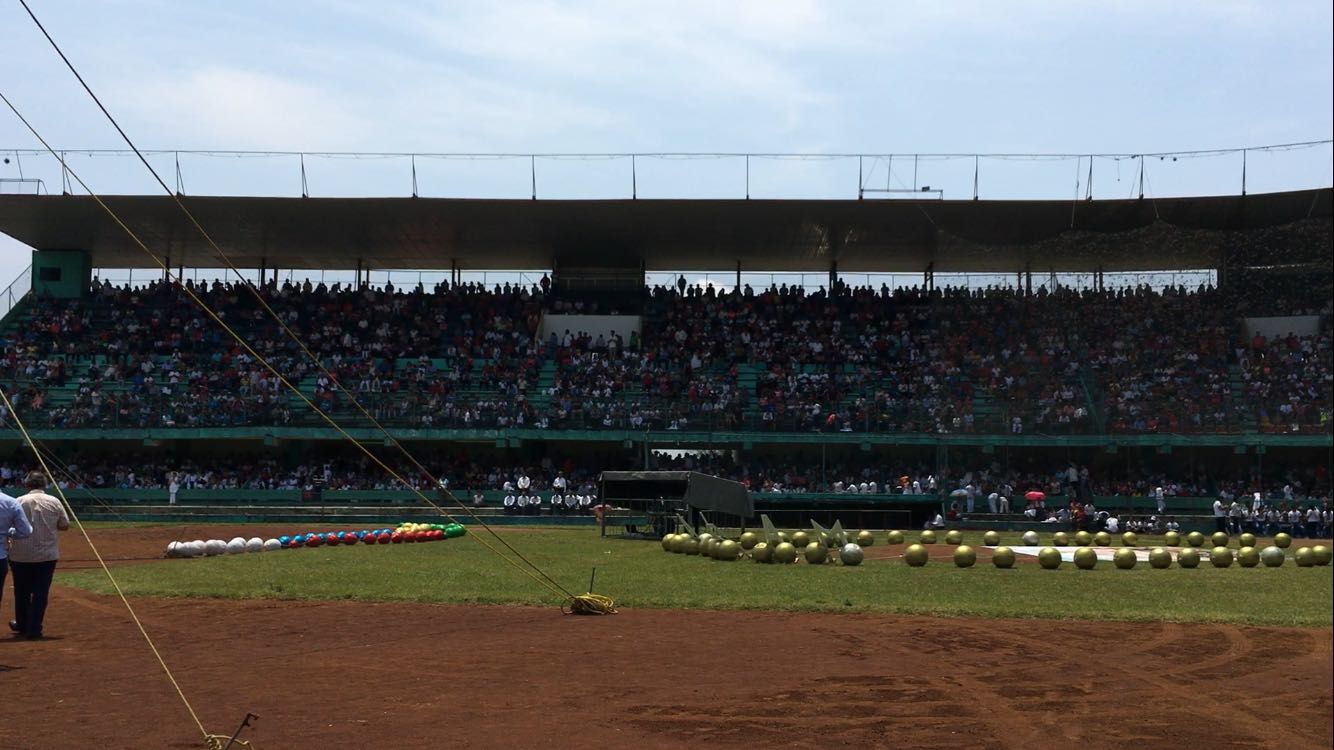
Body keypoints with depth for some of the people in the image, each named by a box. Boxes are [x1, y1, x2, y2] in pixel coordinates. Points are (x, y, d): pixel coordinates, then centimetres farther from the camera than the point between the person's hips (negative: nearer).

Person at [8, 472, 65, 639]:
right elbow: (65, 525, 2)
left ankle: (22, 625, 32)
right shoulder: (54, 502, -4)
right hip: (47, 555, 0)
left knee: (22, 592, 16)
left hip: (21, 555, 0)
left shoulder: (19, 502, -7)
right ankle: (34, 630, 2)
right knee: (40, 593, 5)